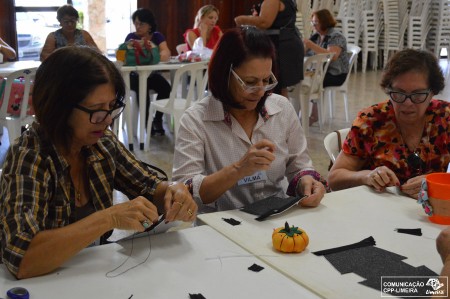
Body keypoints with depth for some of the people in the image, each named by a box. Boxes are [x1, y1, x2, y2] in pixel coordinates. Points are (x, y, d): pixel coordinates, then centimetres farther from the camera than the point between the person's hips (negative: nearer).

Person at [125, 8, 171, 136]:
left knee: (166, 88, -26)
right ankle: (147, 121, -17)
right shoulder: (131, 37, 0)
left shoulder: (157, 36, 3)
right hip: (134, 75, -2)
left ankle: (157, 120, -7)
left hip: (151, 74, 2)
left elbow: (166, 54, -15)